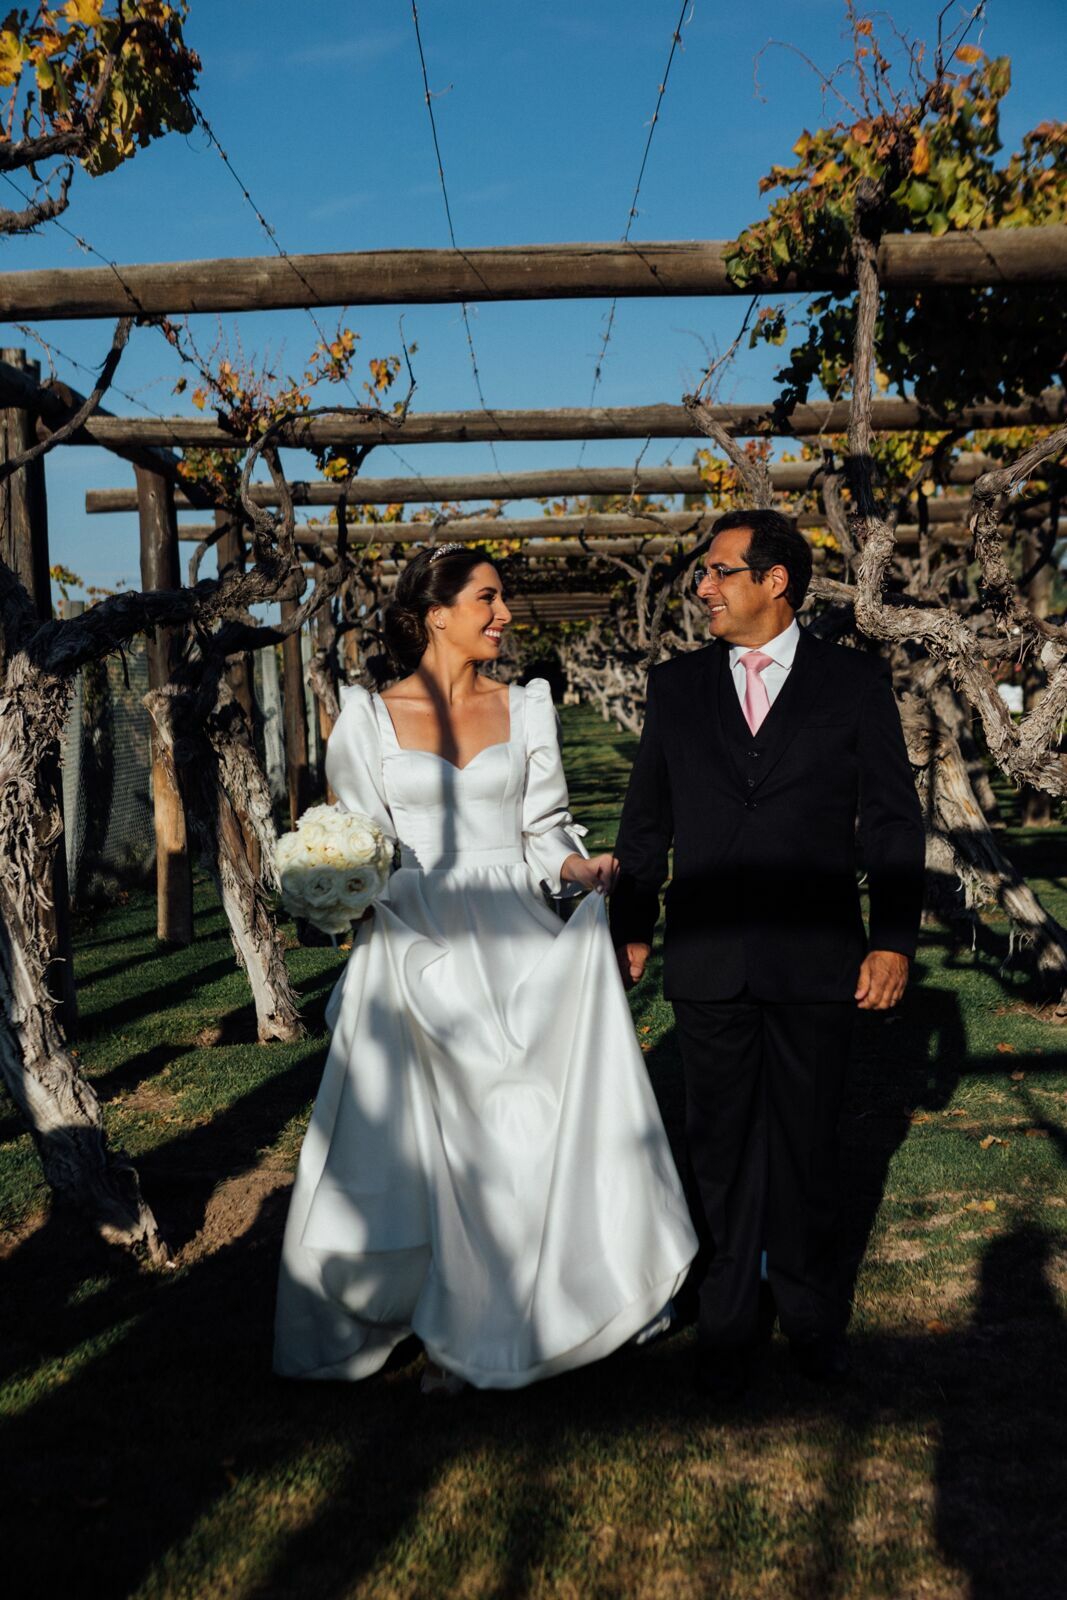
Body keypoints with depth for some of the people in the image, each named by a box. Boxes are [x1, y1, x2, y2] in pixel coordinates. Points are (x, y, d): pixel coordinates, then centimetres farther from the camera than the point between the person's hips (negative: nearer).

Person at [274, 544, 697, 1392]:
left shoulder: (525, 706, 7)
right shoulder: (370, 715, 2)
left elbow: (545, 833, 6)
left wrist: (586, 870, -13)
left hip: (515, 947, 2)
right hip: (416, 952, -1)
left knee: (523, 1128, 1)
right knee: (417, 1140, 2)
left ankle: (495, 1322, 20)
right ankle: (452, 1328, 21)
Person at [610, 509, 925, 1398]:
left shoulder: (855, 682, 0)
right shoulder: (678, 685, 5)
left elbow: (892, 819, 0)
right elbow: (646, 821, 9)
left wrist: (894, 939, -5)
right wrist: (632, 928, 8)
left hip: (815, 960, -1)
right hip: (708, 962, 2)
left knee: (807, 1143, 12)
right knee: (721, 1146, 12)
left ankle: (809, 1309, 33)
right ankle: (731, 1316, 29)